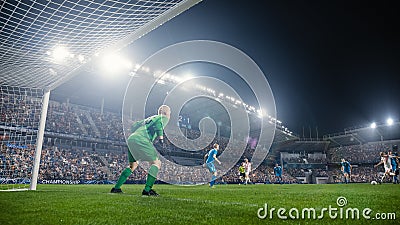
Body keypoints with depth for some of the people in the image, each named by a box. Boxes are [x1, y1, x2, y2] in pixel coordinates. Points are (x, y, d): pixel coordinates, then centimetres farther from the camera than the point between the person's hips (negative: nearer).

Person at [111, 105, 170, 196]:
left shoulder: (149, 118, 33)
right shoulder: (164, 118, 13)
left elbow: (135, 126, 31)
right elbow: (159, 123, -11)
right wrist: (161, 136, -12)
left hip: (131, 138, 8)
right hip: (141, 140, -8)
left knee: (133, 165, 22)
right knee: (156, 163, -1)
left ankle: (116, 188, 22)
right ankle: (147, 189, -10)